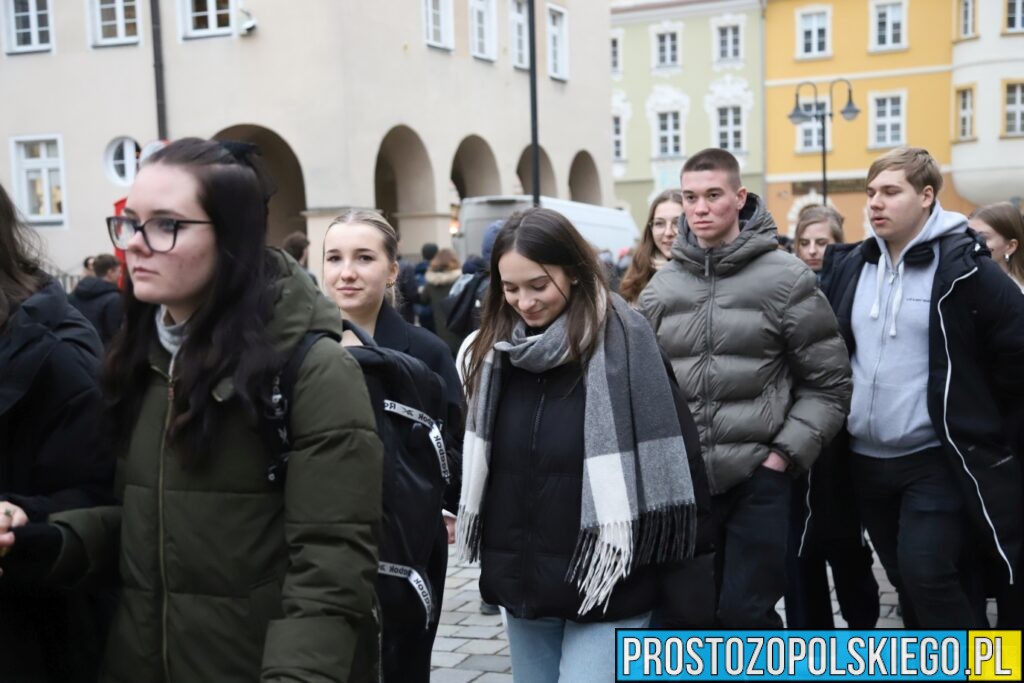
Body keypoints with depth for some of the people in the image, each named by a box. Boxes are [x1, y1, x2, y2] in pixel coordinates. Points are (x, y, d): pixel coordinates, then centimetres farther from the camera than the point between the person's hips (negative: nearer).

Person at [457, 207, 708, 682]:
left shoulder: (623, 343, -13)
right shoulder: (497, 349, 5)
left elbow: (675, 462, -12)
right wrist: (493, 562, 13)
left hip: (607, 589, -6)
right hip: (522, 582, 6)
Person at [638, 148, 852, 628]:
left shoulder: (787, 278, -6)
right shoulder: (661, 289, 6)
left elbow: (828, 382, -3)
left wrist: (785, 453, -10)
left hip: (759, 480, -4)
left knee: (746, 613, -2)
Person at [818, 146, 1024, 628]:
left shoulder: (962, 267, -10)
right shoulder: (847, 266, 5)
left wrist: (978, 414, -1)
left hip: (937, 459, -5)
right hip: (864, 459, 6)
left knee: (927, 573, -14)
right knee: (906, 579, 14)